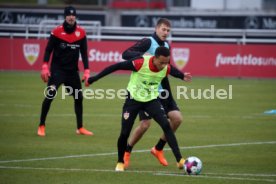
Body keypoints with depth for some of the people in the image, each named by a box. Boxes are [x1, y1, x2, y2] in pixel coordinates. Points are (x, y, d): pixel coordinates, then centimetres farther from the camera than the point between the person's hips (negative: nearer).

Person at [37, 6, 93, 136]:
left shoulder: (81, 32, 0)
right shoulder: (57, 31, -9)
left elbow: (84, 53, 5)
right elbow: (48, 50, -6)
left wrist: (86, 71, -2)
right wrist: (45, 68, -15)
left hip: (73, 71, 4)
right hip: (57, 69, -4)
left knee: (79, 98, 7)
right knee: (49, 96, -14)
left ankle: (80, 128, 21)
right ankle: (41, 126, -3)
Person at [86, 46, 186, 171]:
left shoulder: (166, 68, -17)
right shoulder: (141, 63, -30)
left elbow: (174, 72, 9)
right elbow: (116, 67, -21)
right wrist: (94, 79, -17)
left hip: (152, 100, 2)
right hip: (133, 99, -2)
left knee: (166, 126, -17)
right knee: (125, 133, -3)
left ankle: (179, 160, -16)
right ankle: (120, 162, 23)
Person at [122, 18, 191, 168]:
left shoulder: (166, 45, 13)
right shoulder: (148, 42, -11)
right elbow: (126, 54, -20)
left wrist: (182, 75, 19)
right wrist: (143, 55, -36)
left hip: (162, 91, 7)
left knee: (177, 118, -2)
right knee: (145, 124, -12)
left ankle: (158, 149, 16)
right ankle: (126, 153, 11)